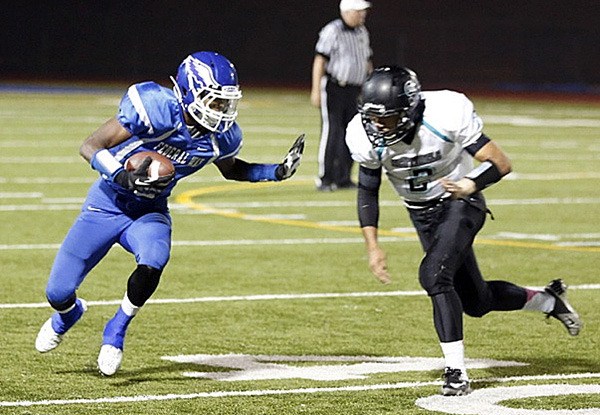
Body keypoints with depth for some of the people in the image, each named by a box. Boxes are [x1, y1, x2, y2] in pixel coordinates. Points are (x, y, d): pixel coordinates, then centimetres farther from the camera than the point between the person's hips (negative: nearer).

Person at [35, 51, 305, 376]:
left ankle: (116, 331, -3)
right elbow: (90, 147, -22)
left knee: (153, 262, -31)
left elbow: (231, 169, 13)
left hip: (150, 211, 3)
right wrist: (123, 177, -37)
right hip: (108, 203, -3)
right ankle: (68, 314, 41)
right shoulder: (157, 109, -28)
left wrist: (276, 172, -2)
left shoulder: (221, 137, -11)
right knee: (58, 293, 0)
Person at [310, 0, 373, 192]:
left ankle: (343, 178, 15)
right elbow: (320, 60, -13)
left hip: (355, 90, 7)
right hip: (334, 88, -7)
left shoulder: (362, 32, 13)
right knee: (331, 133, -8)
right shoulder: (332, 31, -9)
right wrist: (316, 90, -19)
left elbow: (367, 61, 21)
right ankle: (324, 179, -3)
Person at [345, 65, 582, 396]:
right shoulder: (369, 138, -18)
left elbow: (501, 164, -24)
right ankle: (549, 301, 37)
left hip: (460, 204, -5)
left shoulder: (445, 116, -30)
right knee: (476, 302, 10)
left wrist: (470, 186, -43)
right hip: (422, 216, 5)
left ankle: (456, 372, -20)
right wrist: (372, 247, -11)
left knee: (434, 275, -28)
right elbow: (367, 191, -2)